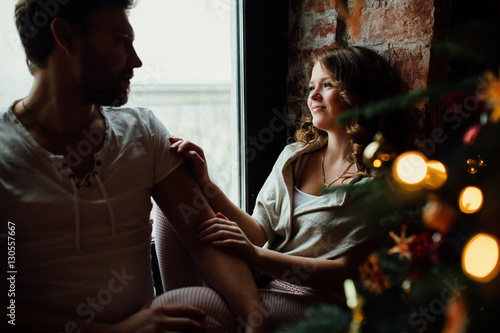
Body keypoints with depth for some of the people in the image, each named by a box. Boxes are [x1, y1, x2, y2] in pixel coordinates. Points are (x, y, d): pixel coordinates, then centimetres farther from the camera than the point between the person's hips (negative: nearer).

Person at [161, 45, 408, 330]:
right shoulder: (294, 157, 11)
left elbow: (345, 272, -13)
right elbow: (260, 233, 4)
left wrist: (255, 254, -24)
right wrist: (206, 184, -9)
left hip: (312, 303, -6)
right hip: (261, 283, 7)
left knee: (168, 306, -30)